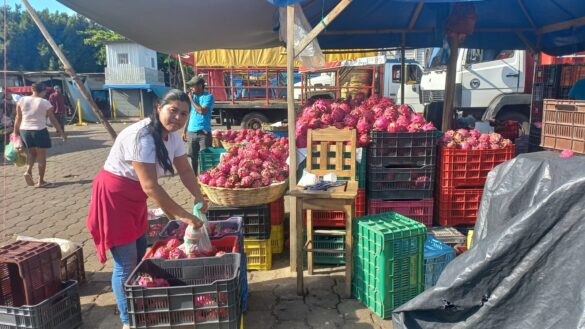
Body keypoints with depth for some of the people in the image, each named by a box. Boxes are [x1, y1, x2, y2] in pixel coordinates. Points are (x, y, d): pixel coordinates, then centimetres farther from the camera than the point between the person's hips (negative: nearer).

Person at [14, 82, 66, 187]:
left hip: (24, 130, 4)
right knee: (41, 156, 7)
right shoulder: (45, 103, -8)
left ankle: (28, 171, 2)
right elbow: (53, 119, -5)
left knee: (31, 152, 24)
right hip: (40, 131, -4)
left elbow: (18, 118, 5)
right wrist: (62, 133, 2)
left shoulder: (22, 100, 2)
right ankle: (41, 181, 11)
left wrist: (16, 131, 15)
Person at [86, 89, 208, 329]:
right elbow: (150, 186, -33)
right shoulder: (141, 136, -30)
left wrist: (199, 197, -12)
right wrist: (183, 215, -30)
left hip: (135, 196, 9)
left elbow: (185, 170, 4)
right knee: (126, 263, -3)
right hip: (114, 196, -9)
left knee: (140, 255, 18)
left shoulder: (172, 135, -3)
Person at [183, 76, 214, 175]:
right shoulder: (192, 96, 10)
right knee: (193, 157, 12)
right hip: (191, 132, 5)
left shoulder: (208, 96, -6)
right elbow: (188, 114, 16)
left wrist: (191, 99, -9)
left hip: (204, 132, -5)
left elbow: (202, 111, -20)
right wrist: (184, 131, 14)